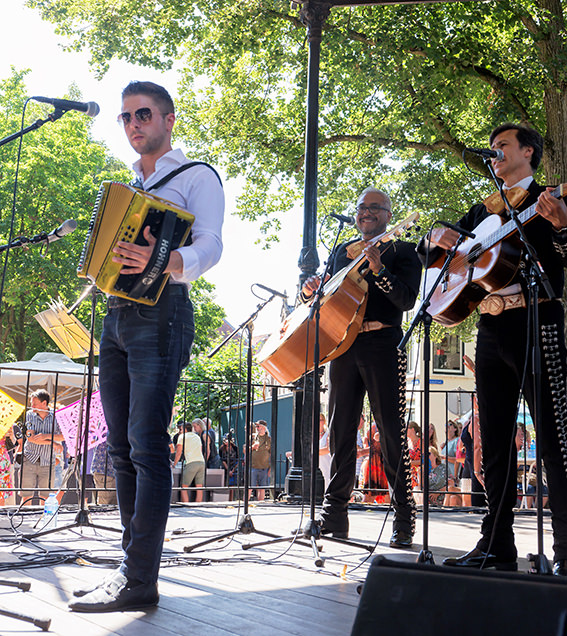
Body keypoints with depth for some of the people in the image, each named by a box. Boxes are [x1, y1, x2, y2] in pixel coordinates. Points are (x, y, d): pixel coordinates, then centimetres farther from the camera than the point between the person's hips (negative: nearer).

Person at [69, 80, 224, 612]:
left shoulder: (196, 177, 2)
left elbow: (210, 245, -13)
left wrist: (164, 262, -33)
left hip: (160, 313, -8)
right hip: (116, 315, 8)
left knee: (147, 446, -12)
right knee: (122, 447, 6)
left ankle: (140, 580, -11)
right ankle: (131, 562, 13)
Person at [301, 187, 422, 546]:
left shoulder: (403, 251, 4)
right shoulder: (342, 252, 21)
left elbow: (407, 300, -9)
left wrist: (378, 269, -22)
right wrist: (310, 290, 1)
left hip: (383, 345, -5)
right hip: (344, 345, 5)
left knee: (392, 433, -7)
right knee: (340, 431, 5)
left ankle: (405, 519, -1)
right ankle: (335, 513, 11)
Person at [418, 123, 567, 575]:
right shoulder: (483, 211, 23)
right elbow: (429, 250, 25)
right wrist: (437, 238, 3)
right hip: (491, 330, 7)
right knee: (496, 440, 7)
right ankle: (497, 546, 12)